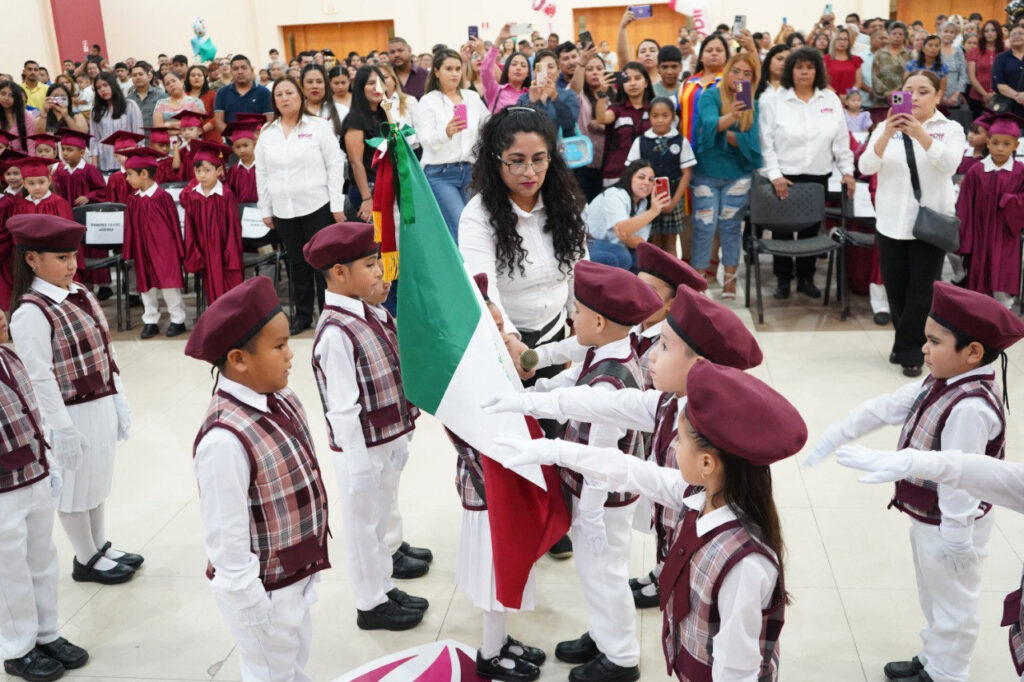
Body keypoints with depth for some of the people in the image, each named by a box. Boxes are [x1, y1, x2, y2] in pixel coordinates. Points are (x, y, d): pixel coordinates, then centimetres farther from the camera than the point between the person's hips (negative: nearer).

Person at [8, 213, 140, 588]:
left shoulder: (79, 293, 5)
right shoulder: (31, 312, -20)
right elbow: (39, 378, -21)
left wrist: (118, 400, 12)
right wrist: (62, 429, -19)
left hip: (101, 407, 8)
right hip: (72, 415, -8)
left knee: (97, 480, 21)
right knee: (75, 487, 10)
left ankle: (101, 546, 38)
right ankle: (86, 560, 26)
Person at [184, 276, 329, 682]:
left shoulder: (282, 401, -5)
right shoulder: (225, 439, -32)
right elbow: (226, 537, -26)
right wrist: (251, 606, -17)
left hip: (297, 576, 7)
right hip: (263, 590, -7)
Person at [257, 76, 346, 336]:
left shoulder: (319, 127, -1)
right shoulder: (267, 132, 10)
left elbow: (335, 165, -3)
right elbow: (261, 173, 12)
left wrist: (337, 205, -9)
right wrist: (265, 210, 8)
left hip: (317, 206, -4)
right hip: (283, 210, 4)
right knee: (297, 263, 10)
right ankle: (302, 314, 19)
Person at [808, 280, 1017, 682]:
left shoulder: (970, 408, -33)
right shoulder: (940, 385, -2)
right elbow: (884, 409, 3)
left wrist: (955, 537, -25)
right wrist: (834, 438, 5)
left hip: (948, 524, -9)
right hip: (926, 517, 9)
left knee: (952, 601, 13)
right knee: (933, 597, 27)